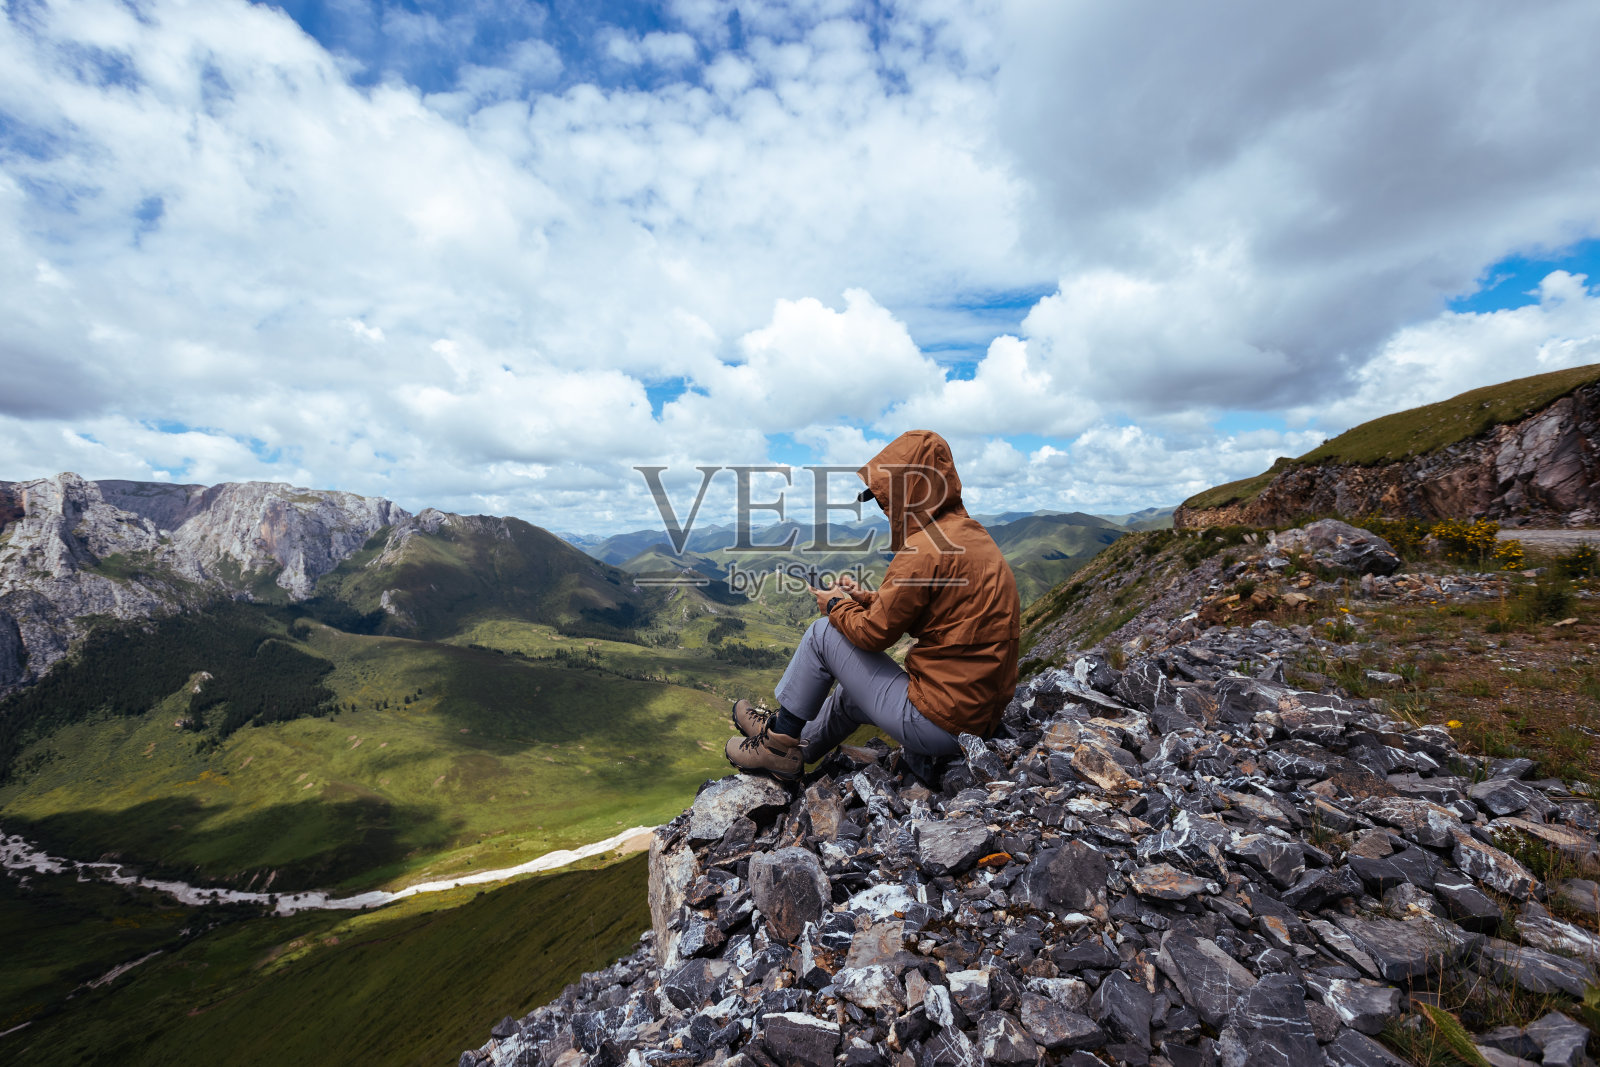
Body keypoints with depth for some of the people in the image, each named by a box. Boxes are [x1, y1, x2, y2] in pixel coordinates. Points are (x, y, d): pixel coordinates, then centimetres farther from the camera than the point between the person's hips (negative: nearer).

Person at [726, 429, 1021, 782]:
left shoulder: (927, 550, -23)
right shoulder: (973, 534, 7)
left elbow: (875, 633, -15)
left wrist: (835, 605, 3)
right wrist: (868, 599, 11)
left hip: (937, 723, -9)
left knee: (823, 632, 2)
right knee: (852, 692, 29)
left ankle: (778, 738, 18)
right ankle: (795, 752, 47)